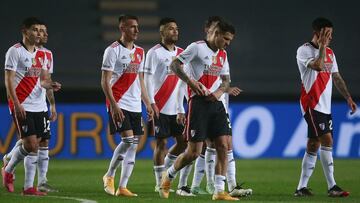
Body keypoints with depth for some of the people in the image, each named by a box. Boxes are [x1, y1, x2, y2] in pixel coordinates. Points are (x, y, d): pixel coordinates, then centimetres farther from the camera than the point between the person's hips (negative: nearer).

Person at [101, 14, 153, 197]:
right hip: (119, 104, -7)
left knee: (133, 145, 3)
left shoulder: (139, 52, 16)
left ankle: (122, 187, 5)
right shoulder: (113, 50, -6)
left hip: (135, 106, 7)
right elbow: (105, 82, -11)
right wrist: (114, 105, -20)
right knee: (128, 140, -18)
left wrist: (148, 104, 15)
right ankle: (109, 176, 1)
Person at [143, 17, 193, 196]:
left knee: (183, 141, 2)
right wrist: (151, 103, -16)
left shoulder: (180, 53, 13)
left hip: (176, 108, 6)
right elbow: (148, 79, -9)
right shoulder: (155, 53, -5)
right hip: (160, 107, -6)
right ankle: (160, 183, 3)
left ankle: (166, 170, 19)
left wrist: (181, 108, 13)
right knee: (161, 143, -3)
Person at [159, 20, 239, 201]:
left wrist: (219, 92, 0)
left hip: (216, 103, 7)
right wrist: (191, 81, -19)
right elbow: (174, 65, -8)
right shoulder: (197, 47, -6)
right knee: (194, 152, -8)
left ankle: (219, 191, -1)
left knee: (223, 147, -3)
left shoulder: (222, 55, 16)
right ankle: (168, 177, 16)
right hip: (199, 103, -7)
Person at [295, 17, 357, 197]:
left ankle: (302, 188, 10)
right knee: (327, 140, -17)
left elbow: (336, 77, 18)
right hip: (312, 105, -8)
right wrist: (322, 46, -13)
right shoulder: (304, 50, -7)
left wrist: (348, 97, 10)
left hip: (325, 106, 8)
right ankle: (332, 186, -18)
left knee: (313, 145, 7)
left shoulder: (330, 53, 16)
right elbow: (318, 65, -24)